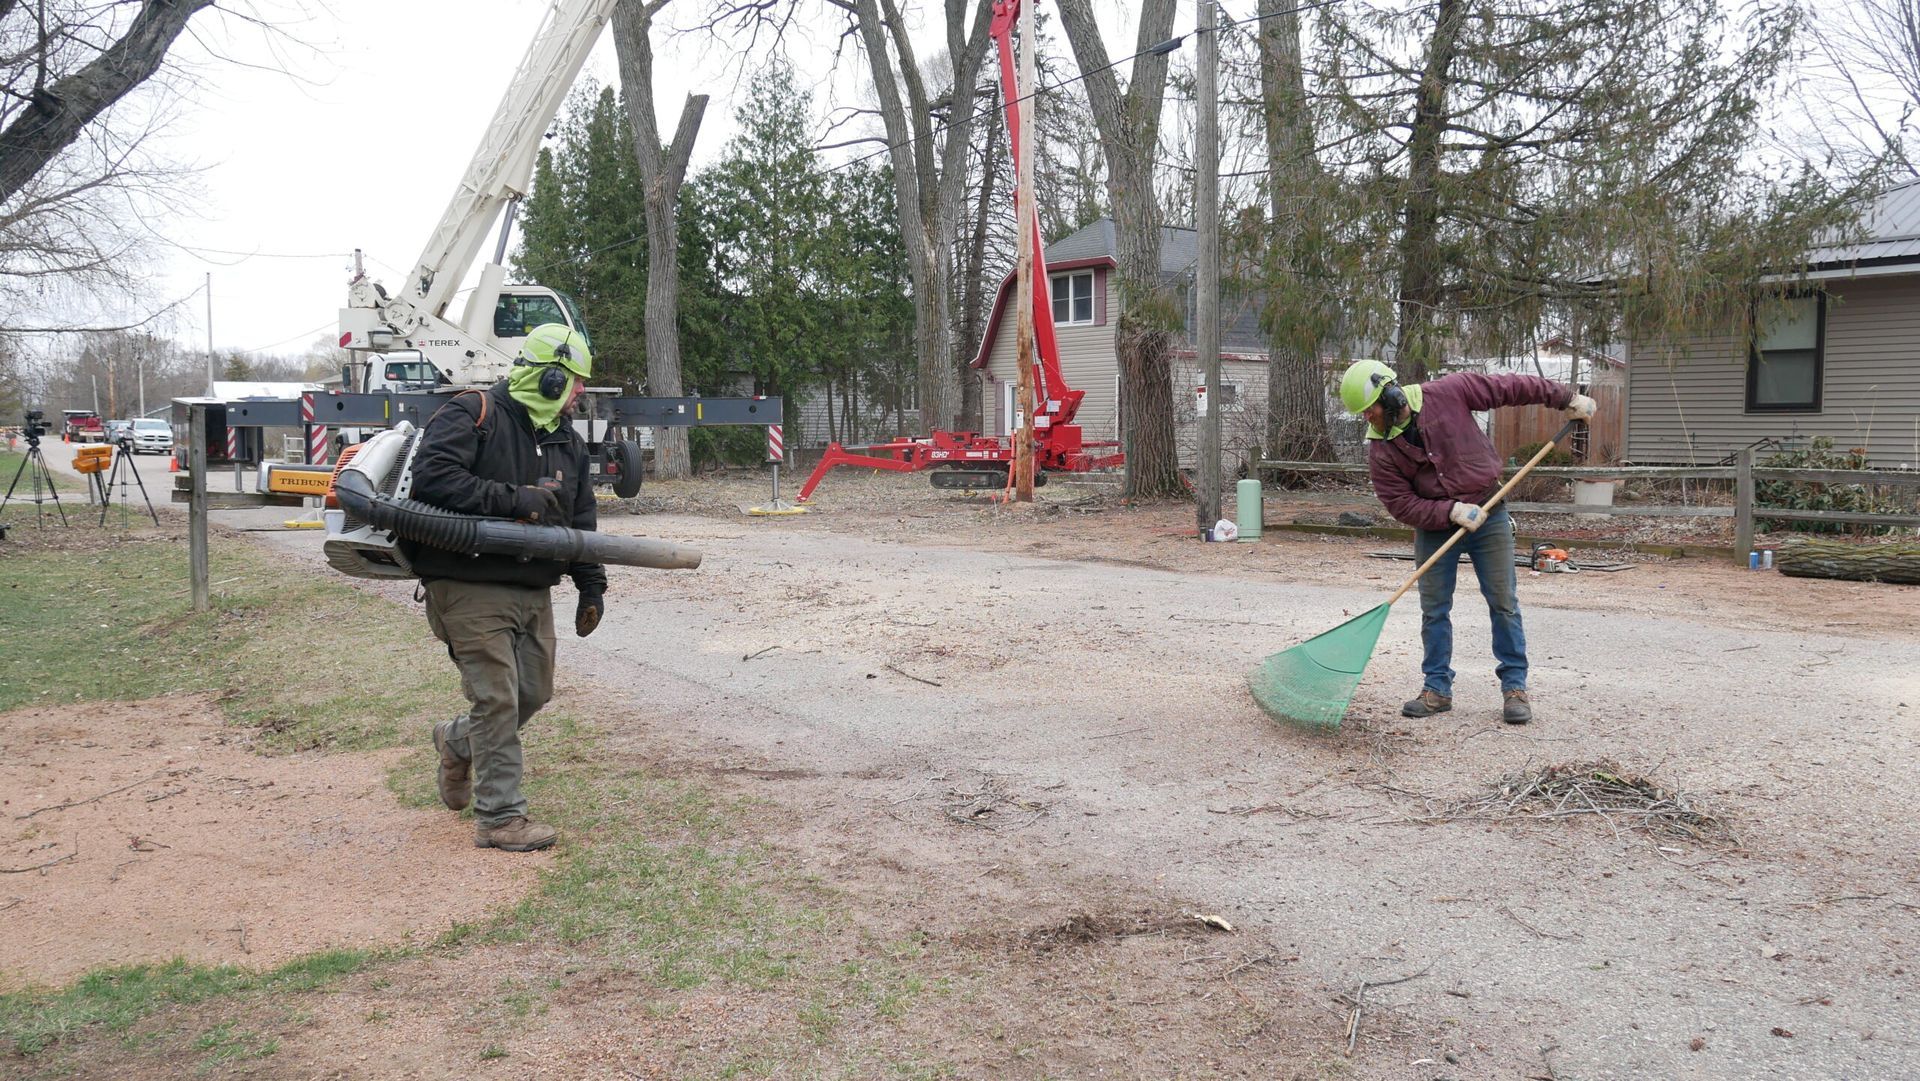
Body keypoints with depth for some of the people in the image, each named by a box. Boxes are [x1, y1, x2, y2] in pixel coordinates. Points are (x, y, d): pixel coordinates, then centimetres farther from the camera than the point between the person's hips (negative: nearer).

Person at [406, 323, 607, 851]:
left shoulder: (567, 442, 13)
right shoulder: (473, 414, -10)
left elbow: (581, 519, 19)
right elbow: (431, 476, -24)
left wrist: (591, 585, 11)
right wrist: (512, 500, -24)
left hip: (533, 590, 8)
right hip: (470, 586, -8)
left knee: (535, 692, 12)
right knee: (498, 700, -7)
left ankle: (456, 742, 40)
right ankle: (499, 818, 4)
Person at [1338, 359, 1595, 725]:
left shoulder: (1449, 393, -14)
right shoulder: (1380, 451, -12)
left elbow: (1510, 388, -4)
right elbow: (1401, 504, -12)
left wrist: (1566, 398, 1)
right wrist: (1451, 512, -24)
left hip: (1487, 515, -1)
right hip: (1433, 526, 1)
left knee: (1504, 603, 2)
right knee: (1434, 610, 4)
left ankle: (1515, 687, 11)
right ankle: (1437, 689, 15)